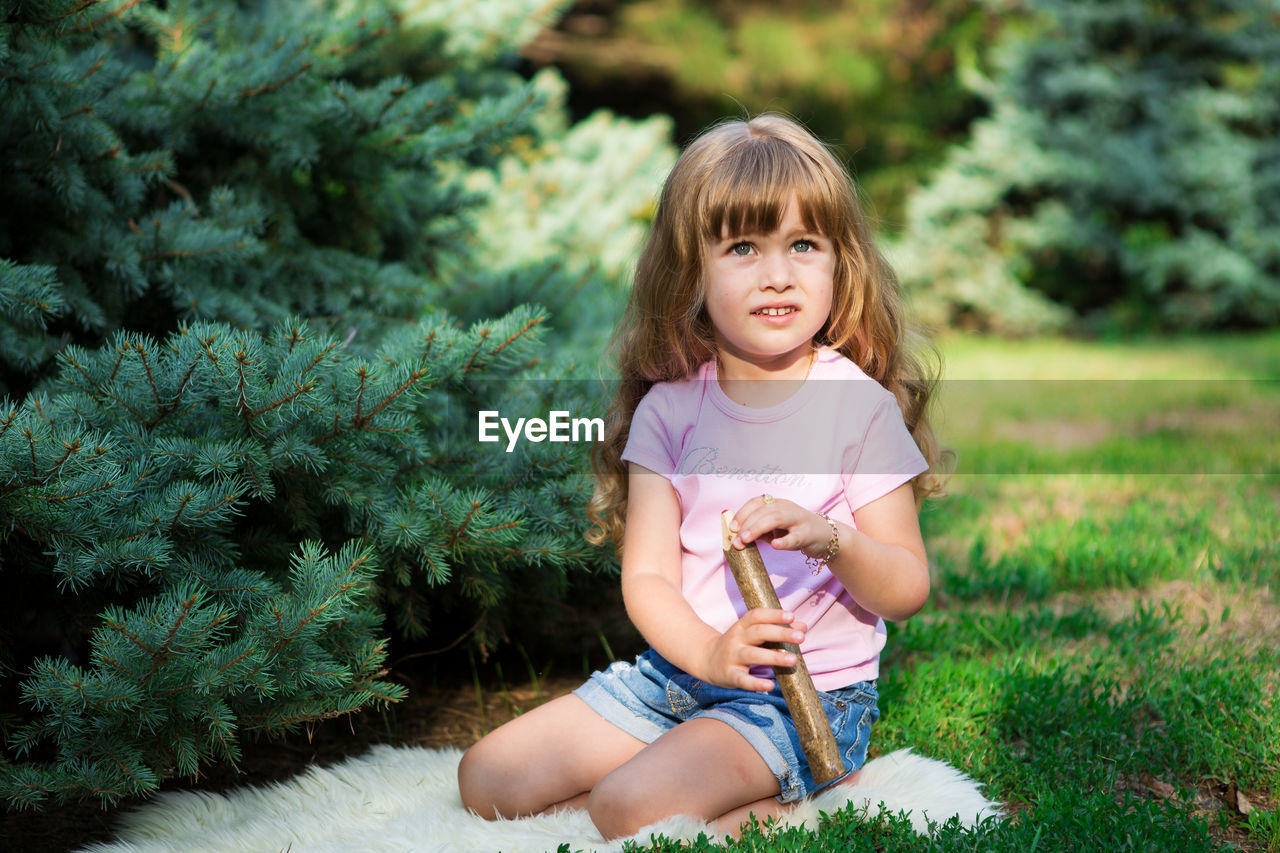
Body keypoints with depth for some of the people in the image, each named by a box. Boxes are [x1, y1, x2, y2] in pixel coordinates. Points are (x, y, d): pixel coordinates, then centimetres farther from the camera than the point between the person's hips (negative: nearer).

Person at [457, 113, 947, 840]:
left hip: (809, 697, -6)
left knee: (627, 806, -27)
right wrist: (707, 650, -23)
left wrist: (832, 540, -29)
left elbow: (908, 591, -8)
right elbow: (647, 574, -2)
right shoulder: (670, 408, 1)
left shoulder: (860, 406, -8)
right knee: (486, 780, -2)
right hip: (677, 669, 6)